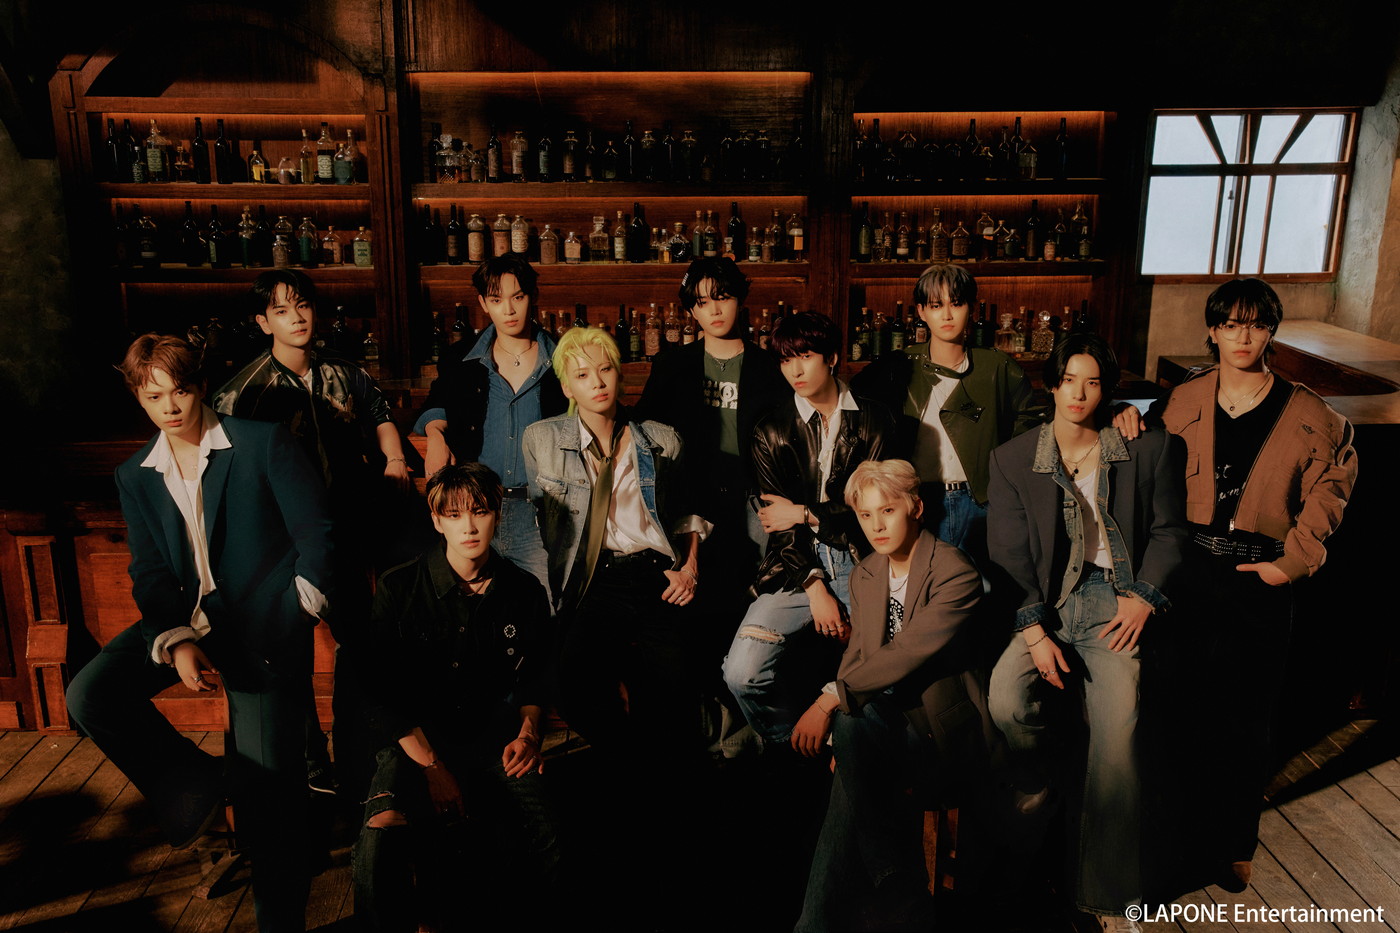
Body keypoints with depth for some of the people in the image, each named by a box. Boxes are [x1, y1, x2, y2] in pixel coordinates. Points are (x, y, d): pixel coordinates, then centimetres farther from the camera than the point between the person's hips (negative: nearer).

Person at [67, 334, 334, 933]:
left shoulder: (264, 444, -4)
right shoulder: (135, 476, 10)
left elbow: (316, 533, -7)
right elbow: (149, 573, 4)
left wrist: (303, 599, -22)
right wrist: (177, 641, -12)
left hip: (260, 625, -5)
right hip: (182, 618, 5)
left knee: (268, 787, -7)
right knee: (89, 695, -20)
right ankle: (192, 786, 1)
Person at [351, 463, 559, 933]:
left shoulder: (524, 592, 3)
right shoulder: (399, 588, -5)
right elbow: (382, 693, -4)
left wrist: (528, 731, -2)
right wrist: (431, 766, -13)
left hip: (492, 732, 2)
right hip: (417, 736, -2)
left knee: (545, 849, -21)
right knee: (383, 832, -33)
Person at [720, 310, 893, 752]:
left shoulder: (873, 422, 7)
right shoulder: (772, 432, 8)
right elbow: (777, 522, 2)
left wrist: (804, 513, -3)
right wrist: (814, 588, -10)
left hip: (861, 563, -1)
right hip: (797, 567, 1)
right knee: (742, 672, -20)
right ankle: (794, 748, 9)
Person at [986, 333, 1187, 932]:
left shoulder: (1147, 449, 7)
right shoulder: (1012, 459, 5)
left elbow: (1168, 530, 13)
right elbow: (1008, 555, 1)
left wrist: (1144, 596, -3)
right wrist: (1035, 631, -11)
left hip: (1116, 602, 0)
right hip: (1047, 602, 1)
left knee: (1119, 729, -22)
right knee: (1005, 697, -28)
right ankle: (1032, 785, 8)